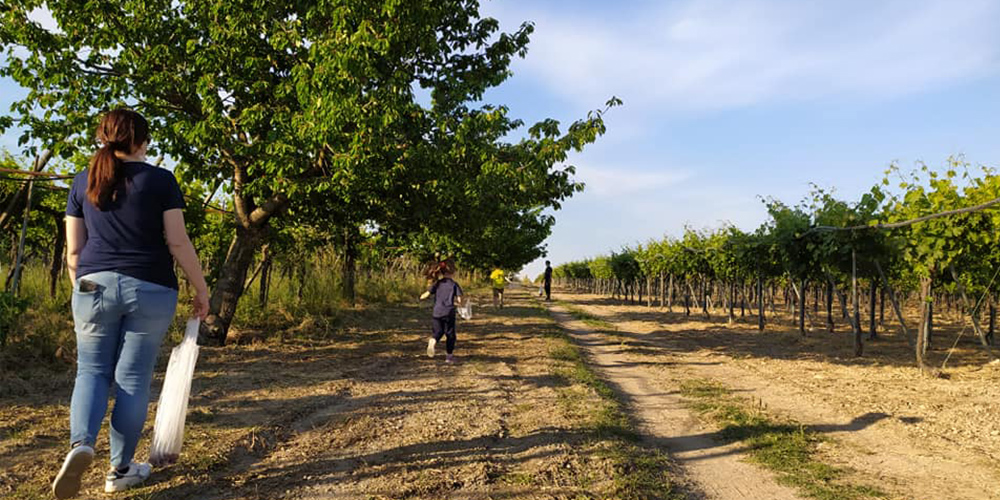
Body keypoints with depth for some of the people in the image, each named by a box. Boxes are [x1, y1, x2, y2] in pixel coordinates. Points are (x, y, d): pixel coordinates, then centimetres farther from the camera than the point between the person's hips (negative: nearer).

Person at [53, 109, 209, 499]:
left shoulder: (83, 182, 8)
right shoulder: (160, 180, -2)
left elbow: (73, 250, 9)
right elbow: (178, 242, -6)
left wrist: (79, 291, 20)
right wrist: (201, 289, 2)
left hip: (95, 286, 3)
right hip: (150, 290, -2)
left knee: (92, 371, 16)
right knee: (133, 379, 6)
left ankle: (81, 443, -8)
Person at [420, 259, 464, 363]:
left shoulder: (437, 283, 6)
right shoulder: (454, 284, -2)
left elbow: (426, 294, 0)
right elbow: (460, 299, -9)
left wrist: (421, 297, 22)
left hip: (437, 313, 3)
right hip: (449, 313, -2)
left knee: (437, 331, 14)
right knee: (450, 334, 11)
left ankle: (433, 341, -21)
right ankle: (449, 356, 17)